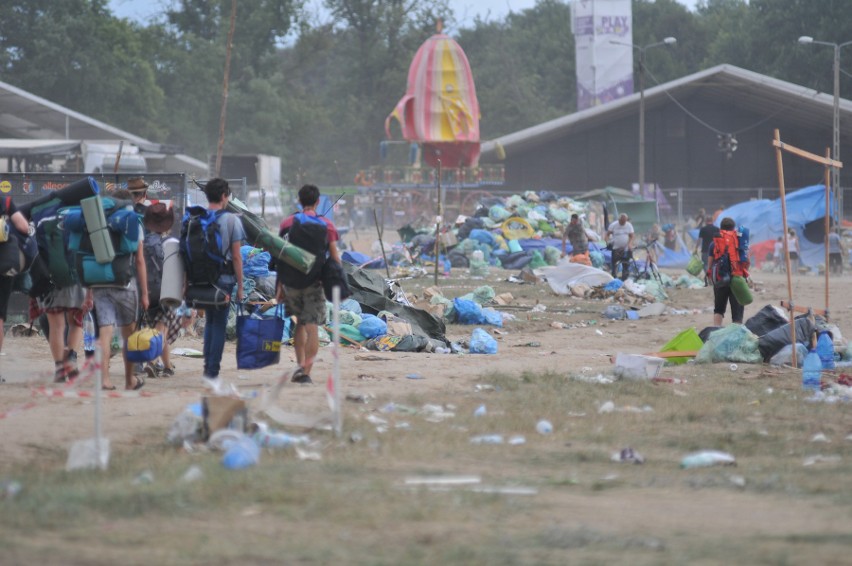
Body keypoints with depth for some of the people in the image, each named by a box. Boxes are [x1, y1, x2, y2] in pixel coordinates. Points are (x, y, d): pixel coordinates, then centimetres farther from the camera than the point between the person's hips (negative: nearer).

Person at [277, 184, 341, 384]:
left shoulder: (287, 223, 3)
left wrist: (279, 285, 8)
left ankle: (300, 365, 14)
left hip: (291, 282, 2)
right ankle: (306, 372, -9)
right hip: (314, 283, -2)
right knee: (312, 328, -2)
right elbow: (334, 257, -3)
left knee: (300, 323, 20)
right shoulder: (327, 225, -1)